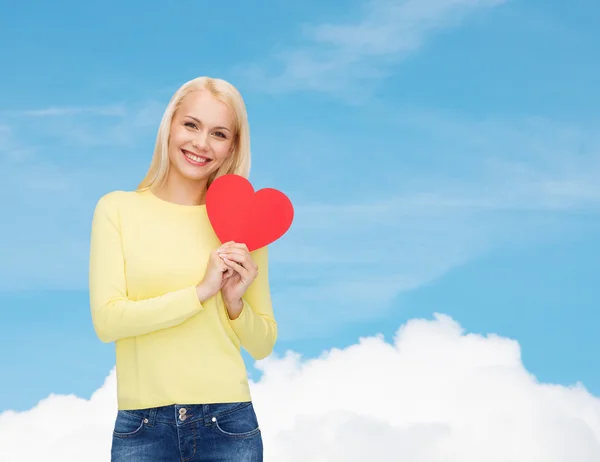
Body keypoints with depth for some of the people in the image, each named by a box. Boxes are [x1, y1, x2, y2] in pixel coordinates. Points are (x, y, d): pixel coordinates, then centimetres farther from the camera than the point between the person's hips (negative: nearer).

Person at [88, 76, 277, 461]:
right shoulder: (119, 209, 1)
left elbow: (263, 345, 9)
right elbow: (106, 320, -9)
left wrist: (235, 303, -9)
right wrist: (201, 291, -14)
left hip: (228, 424, 1)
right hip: (142, 428, -1)